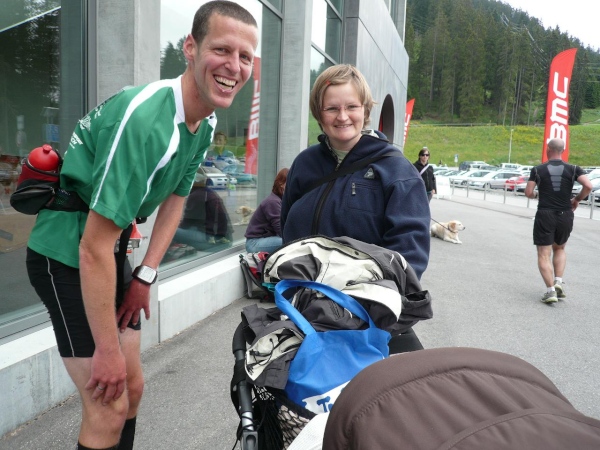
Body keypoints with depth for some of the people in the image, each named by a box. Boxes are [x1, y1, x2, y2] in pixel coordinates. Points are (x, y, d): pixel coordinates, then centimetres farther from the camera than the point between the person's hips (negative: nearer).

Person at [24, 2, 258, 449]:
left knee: (132, 387, 14)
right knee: (109, 406, -6)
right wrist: (108, 350, -21)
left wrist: (146, 276, 3)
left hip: (111, 252, 8)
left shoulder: (206, 123, -2)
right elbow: (93, 248, -28)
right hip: (67, 255, -8)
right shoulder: (144, 118, -29)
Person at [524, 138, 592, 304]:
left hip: (545, 215, -2)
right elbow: (588, 186, -11)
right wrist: (577, 199, 6)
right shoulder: (573, 169, 2)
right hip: (565, 216, 3)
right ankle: (559, 281, 8)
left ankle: (550, 290, -8)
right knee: (559, 249, 24)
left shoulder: (537, 170, -1)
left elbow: (528, 193, -4)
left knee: (544, 254, 2)